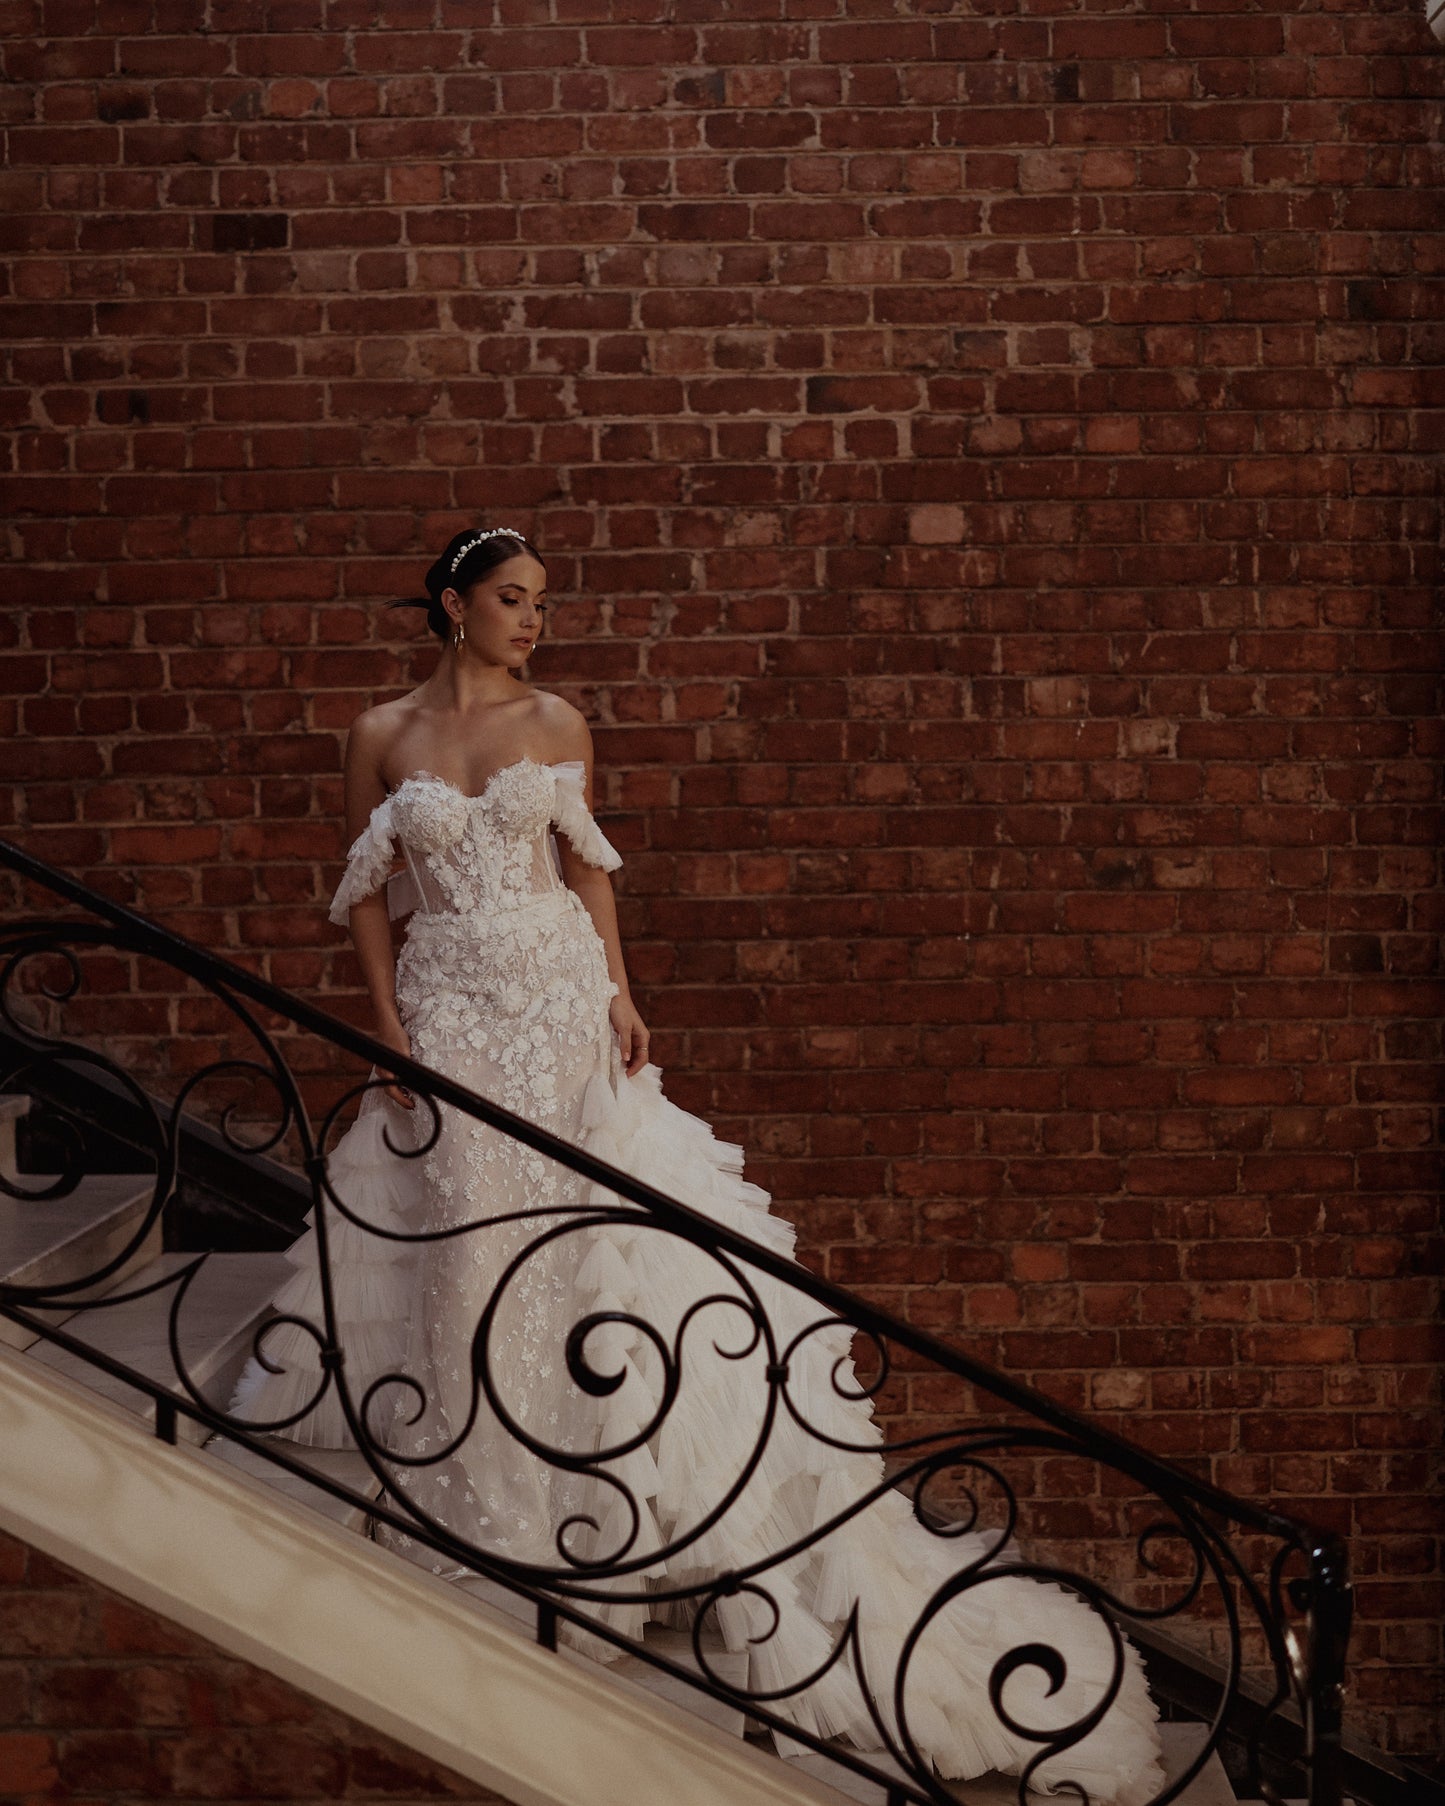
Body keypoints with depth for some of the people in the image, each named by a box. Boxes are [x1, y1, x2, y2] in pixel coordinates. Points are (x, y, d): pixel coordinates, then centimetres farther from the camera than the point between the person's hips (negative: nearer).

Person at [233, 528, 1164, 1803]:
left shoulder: (558, 724, 6)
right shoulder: (384, 735, 4)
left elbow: (588, 866, 6)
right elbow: (365, 891, 5)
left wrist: (618, 991, -5)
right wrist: (389, 1023, -3)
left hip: (563, 1002, 1)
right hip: (449, 1012, 0)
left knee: (599, 1220, -2)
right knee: (465, 1233, 3)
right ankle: (483, 1485, 20)